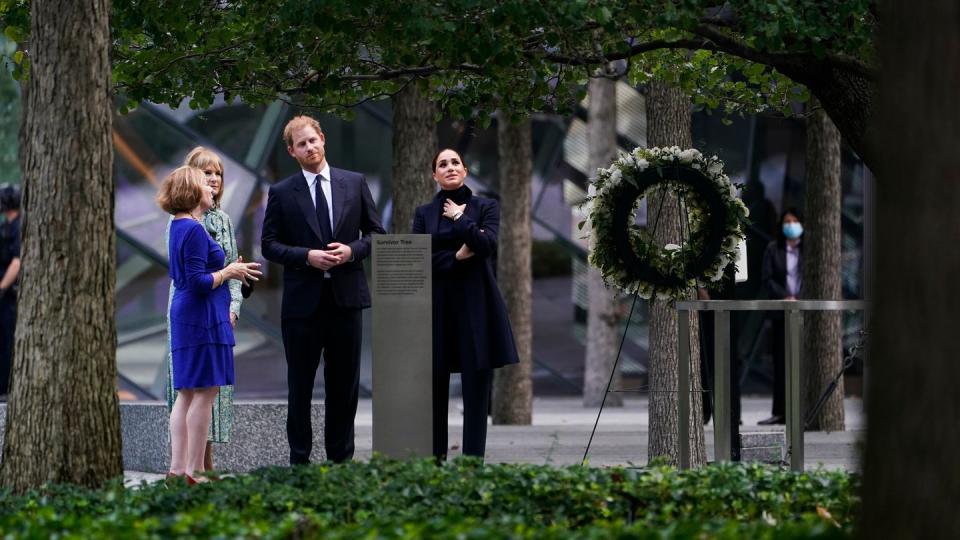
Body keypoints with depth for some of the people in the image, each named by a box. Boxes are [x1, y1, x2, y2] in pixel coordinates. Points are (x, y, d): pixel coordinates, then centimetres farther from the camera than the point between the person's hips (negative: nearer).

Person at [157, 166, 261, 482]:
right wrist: (228, 272, -9)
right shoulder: (195, 231, -17)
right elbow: (198, 282, -22)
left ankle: (178, 468, 10)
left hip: (185, 315, 10)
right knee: (204, 394, -7)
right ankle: (194, 471, -6)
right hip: (202, 318, -10)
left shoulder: (179, 228, 14)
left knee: (186, 394, 10)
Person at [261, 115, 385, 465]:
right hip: (302, 301, -2)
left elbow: (376, 232, 9)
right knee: (300, 385, 4)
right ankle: (299, 459, 11)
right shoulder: (282, 193, 1)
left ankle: (341, 459, 15)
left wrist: (352, 250, -10)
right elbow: (269, 244, -1)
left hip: (346, 295, 2)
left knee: (345, 383, 7)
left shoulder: (355, 184, 6)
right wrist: (307, 256, -15)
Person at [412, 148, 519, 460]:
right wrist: (457, 256, -10)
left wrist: (458, 218, -3)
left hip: (476, 305, -2)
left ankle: (473, 461, -5)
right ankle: (435, 459, 7)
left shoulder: (485, 208, 7)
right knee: (435, 388, 1)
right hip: (437, 306, 2)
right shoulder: (424, 213, 11)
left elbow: (487, 245, -11)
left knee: (476, 388, -5)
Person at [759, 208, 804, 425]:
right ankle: (779, 412, 3)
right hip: (781, 312, 2)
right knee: (781, 361, 1)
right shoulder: (773, 250, 9)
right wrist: (785, 297, -11)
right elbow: (767, 279, 3)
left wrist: (799, 300, -12)